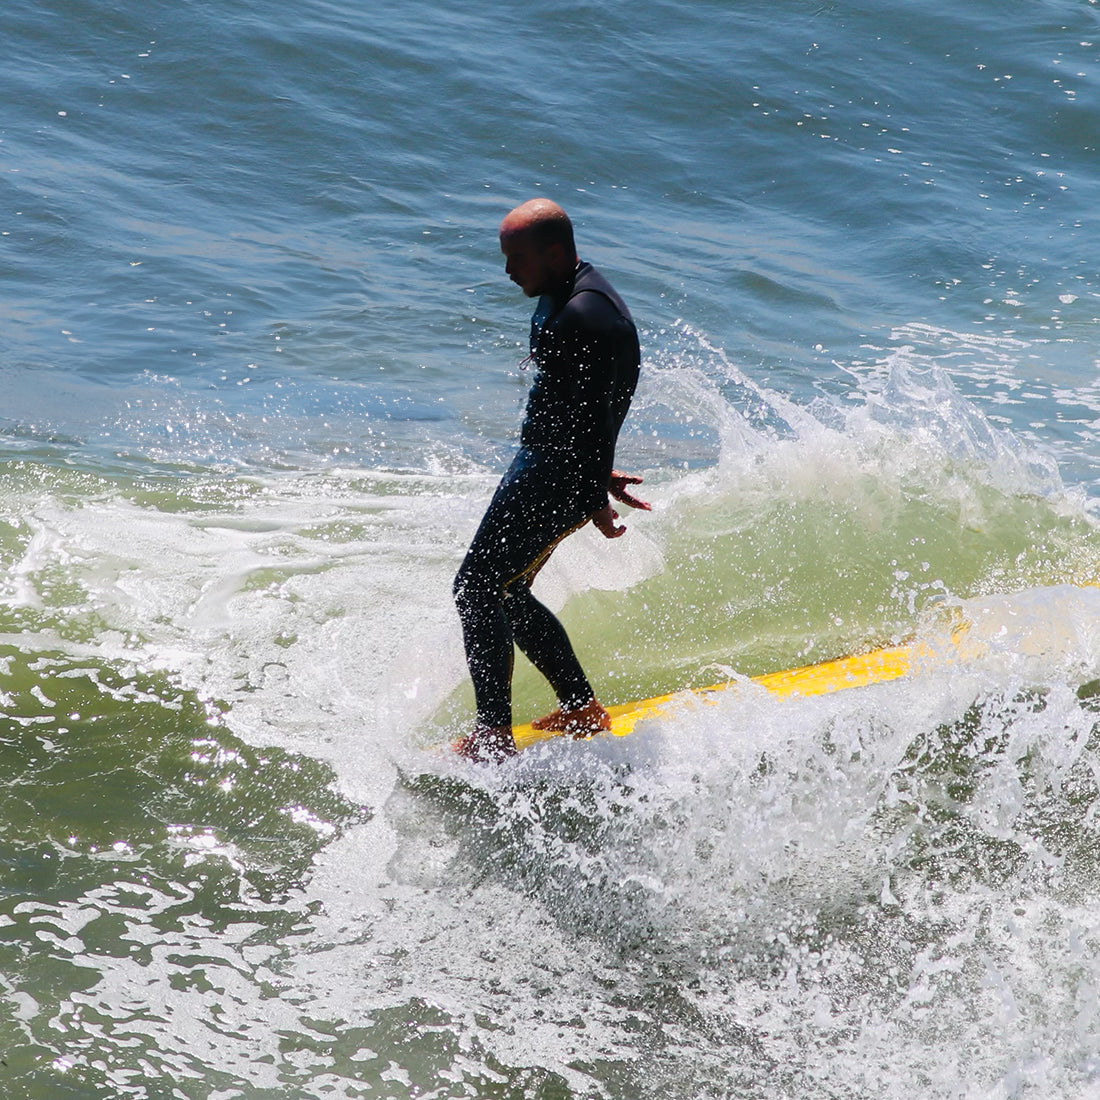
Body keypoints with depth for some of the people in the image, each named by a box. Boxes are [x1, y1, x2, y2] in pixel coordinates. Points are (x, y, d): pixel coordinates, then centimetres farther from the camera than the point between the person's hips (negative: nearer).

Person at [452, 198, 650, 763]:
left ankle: (492, 736, -6)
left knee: (477, 589, -10)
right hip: (540, 461, 11)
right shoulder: (560, 298, 12)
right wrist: (600, 472, 23)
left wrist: (594, 498, -20)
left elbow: (596, 415, -22)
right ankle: (582, 709, 26)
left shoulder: (585, 317, -22)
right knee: (507, 594, 15)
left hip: (561, 476, -11)